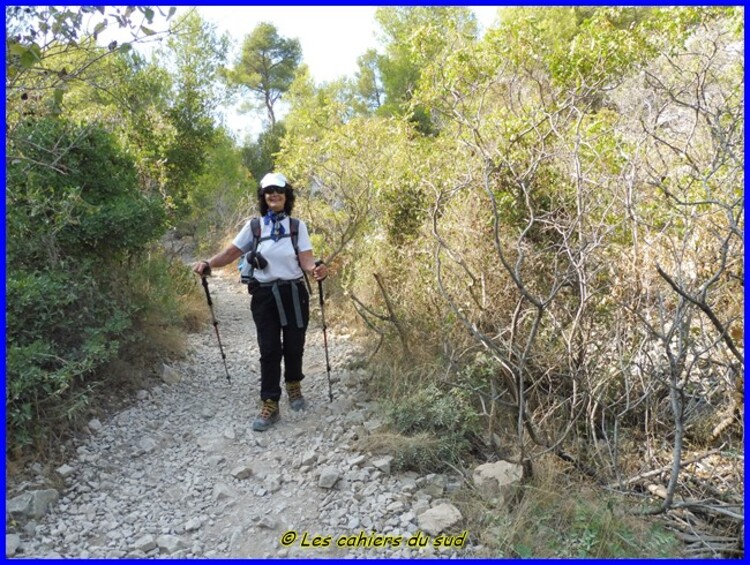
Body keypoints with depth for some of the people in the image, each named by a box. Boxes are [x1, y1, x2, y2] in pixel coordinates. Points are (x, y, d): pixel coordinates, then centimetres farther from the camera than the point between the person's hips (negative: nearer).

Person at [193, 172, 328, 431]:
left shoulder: (298, 225, 2)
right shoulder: (254, 225, 4)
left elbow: (306, 259, -7)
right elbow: (231, 251, -1)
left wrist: (317, 269, -29)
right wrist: (208, 264, -18)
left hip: (293, 293, 0)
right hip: (264, 295, 0)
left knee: (294, 346, 9)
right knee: (269, 350, 1)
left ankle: (294, 387, 37)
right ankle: (270, 405, 9)